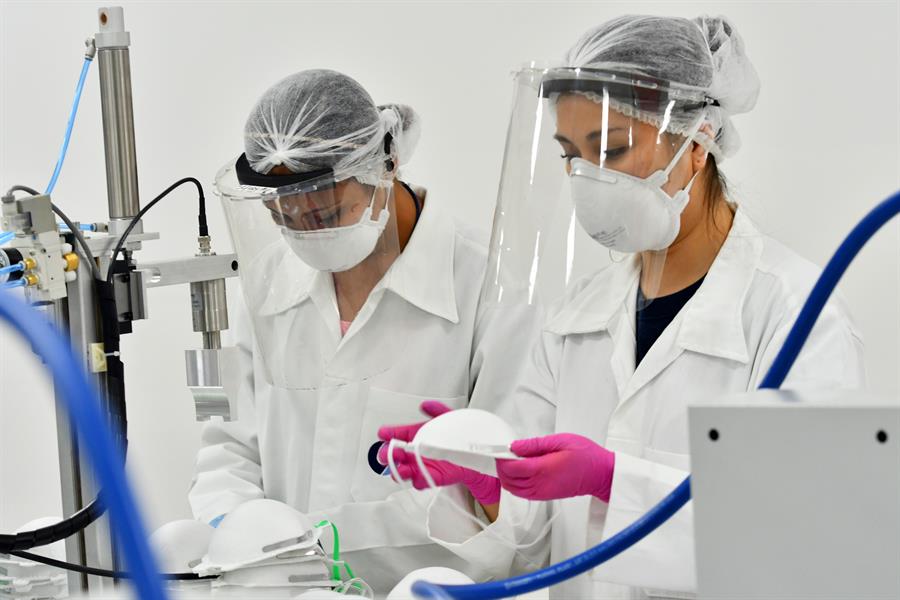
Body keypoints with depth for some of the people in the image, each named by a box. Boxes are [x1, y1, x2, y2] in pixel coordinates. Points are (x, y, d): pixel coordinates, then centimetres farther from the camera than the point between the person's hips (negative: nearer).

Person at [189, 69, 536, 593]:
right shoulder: (271, 282, 9)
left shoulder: (486, 284, -8)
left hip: (434, 588, -3)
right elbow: (233, 446, 13)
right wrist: (228, 525, -9)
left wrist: (323, 532, -16)